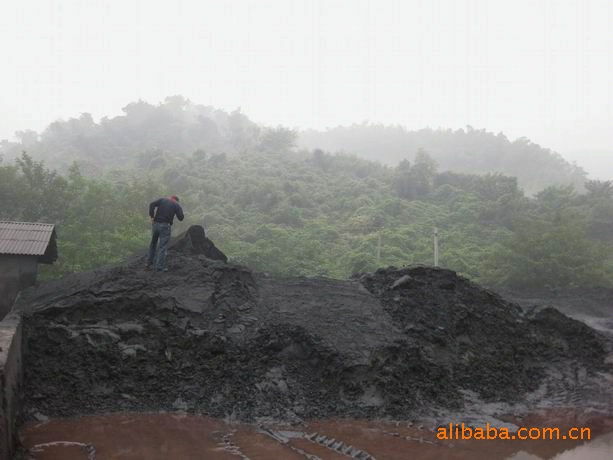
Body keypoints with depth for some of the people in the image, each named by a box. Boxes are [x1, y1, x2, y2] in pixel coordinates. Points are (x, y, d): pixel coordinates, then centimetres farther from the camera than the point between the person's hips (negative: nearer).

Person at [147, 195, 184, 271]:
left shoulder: (162, 200, 13)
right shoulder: (176, 205, 6)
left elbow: (152, 204, -2)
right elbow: (180, 218, 0)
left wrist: (152, 217, -2)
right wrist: (180, 209, 17)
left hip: (155, 224, 4)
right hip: (165, 226, -4)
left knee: (153, 243, 22)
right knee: (163, 247, 0)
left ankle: (150, 263, 26)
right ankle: (159, 267, -4)